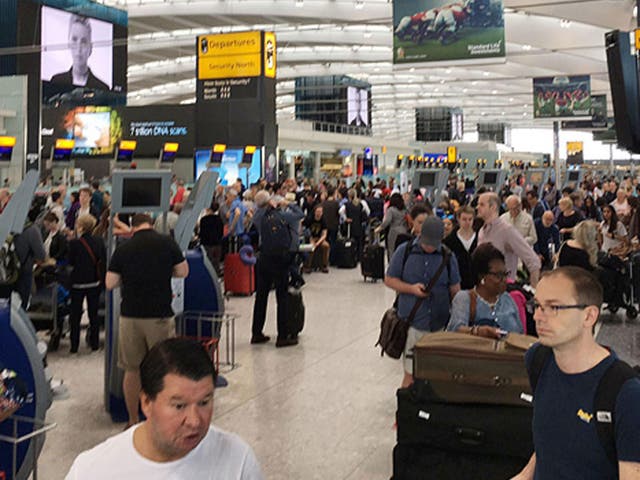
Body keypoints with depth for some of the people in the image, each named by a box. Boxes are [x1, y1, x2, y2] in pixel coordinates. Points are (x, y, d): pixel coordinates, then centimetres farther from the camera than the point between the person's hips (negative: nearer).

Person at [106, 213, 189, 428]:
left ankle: (133, 421, 21)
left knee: (132, 370, 13)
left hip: (130, 315, 2)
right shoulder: (166, 243, -2)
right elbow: (183, 272, 4)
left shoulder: (123, 249, 1)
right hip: (160, 314, -1)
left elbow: (110, 284, 2)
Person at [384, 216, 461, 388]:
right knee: (411, 374, -1)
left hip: (439, 323, 2)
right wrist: (411, 288, -11)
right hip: (412, 321, -2)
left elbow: (455, 289, 9)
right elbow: (389, 279, 5)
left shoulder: (448, 257, 4)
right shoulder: (404, 251, 0)